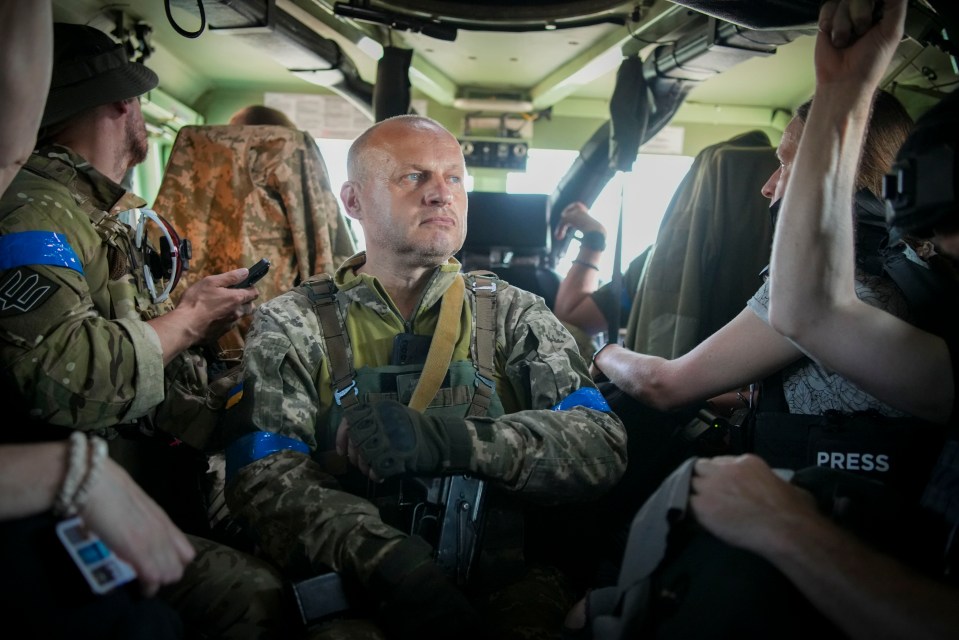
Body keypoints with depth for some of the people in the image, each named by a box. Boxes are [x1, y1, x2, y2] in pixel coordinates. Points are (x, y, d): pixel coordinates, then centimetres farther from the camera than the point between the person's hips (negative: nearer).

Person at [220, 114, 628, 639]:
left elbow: (603, 445, -5)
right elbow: (265, 478, -7)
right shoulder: (292, 326, 6)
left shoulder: (514, 315, 8)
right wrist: (388, 558, -25)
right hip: (351, 590, -1)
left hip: (504, 576, 2)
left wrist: (448, 439, -21)